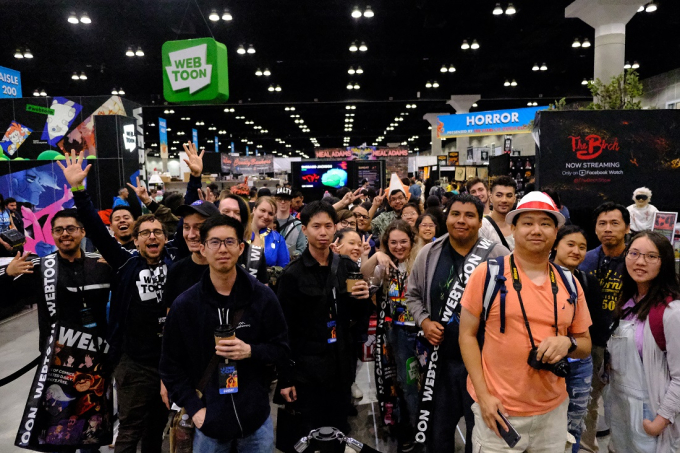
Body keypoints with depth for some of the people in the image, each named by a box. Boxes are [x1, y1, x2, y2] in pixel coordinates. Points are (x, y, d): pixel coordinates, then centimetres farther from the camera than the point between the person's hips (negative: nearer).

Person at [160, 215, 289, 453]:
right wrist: (194, 408, -6)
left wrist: (251, 351, -17)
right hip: (209, 421, 0)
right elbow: (170, 365, 2)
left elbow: (281, 349, 1)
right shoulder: (184, 304, -4)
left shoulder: (263, 296, -5)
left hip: (256, 419, 0)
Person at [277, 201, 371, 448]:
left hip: (342, 365, 4)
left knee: (339, 432, 15)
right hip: (307, 369, -4)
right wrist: (285, 378, -8)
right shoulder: (292, 275, -9)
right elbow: (284, 329, -8)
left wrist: (362, 300, -9)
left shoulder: (348, 268, 4)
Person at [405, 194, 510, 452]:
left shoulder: (498, 256, -9)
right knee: (438, 428, 20)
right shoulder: (429, 253, 2)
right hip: (440, 358, 3)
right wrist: (424, 321, -4)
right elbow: (413, 295, 12)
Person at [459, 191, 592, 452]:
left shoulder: (570, 285, 5)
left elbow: (585, 345, 12)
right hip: (498, 411, -4)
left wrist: (568, 343, -11)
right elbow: (467, 335, -6)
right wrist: (483, 396, -12)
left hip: (553, 412, 4)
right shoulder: (487, 274, -9)